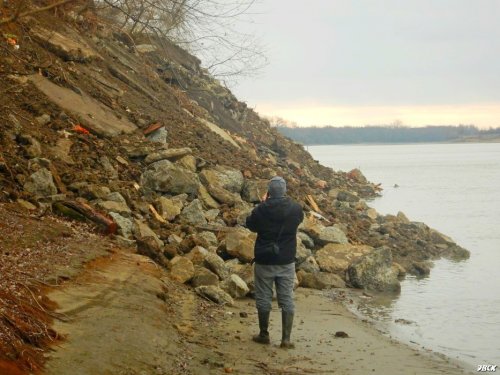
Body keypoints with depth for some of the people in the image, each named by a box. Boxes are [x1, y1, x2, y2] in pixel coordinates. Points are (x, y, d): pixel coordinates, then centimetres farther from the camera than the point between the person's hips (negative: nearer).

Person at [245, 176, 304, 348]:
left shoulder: (261, 210, -15)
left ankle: (264, 334, 20)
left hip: (264, 261, -2)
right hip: (287, 261, 2)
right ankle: (286, 338, 5)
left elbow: (250, 225, 4)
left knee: (263, 298, 11)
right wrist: (286, 201, 19)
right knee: (287, 300, 7)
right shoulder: (295, 208, -8)